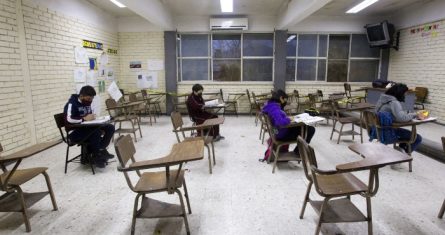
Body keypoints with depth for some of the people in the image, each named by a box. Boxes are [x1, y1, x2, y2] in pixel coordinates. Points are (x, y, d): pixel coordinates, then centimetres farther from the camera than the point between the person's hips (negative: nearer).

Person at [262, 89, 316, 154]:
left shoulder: (272, 105, 5)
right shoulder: (274, 108, -27)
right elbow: (280, 122, -42)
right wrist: (289, 119, -22)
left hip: (282, 130, 10)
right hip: (282, 134, -10)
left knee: (311, 129, 17)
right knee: (310, 130, 1)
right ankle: (298, 151, 16)